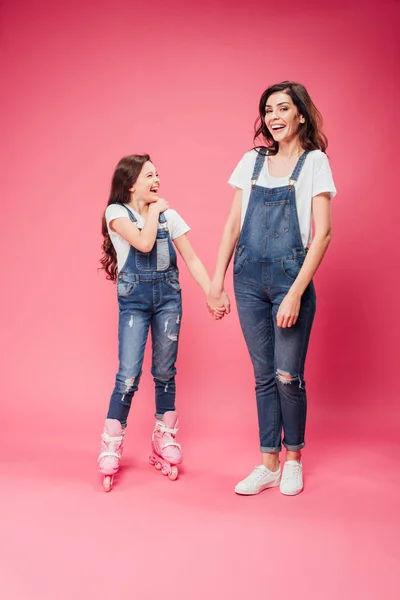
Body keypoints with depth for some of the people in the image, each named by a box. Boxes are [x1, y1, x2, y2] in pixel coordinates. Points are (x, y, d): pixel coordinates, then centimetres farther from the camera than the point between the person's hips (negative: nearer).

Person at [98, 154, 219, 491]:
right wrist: (153, 210, -5)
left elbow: (192, 259, 4)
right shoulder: (116, 212, -3)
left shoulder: (169, 215, 6)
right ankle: (111, 451, 3)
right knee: (129, 375, -9)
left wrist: (212, 293, -5)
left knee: (165, 372, 7)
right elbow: (144, 242, -19)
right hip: (134, 298, -3)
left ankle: (164, 444, 19)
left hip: (169, 296, 3)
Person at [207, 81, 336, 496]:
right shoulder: (252, 161, 10)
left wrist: (296, 293, -16)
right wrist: (217, 282, 5)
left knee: (288, 375, -1)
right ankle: (269, 464, 18)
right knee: (264, 375, 8)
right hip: (248, 278, 4)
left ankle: (293, 460, 20)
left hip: (290, 277, -3)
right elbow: (232, 225, 12)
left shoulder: (314, 162, -1)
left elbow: (323, 233, -9)